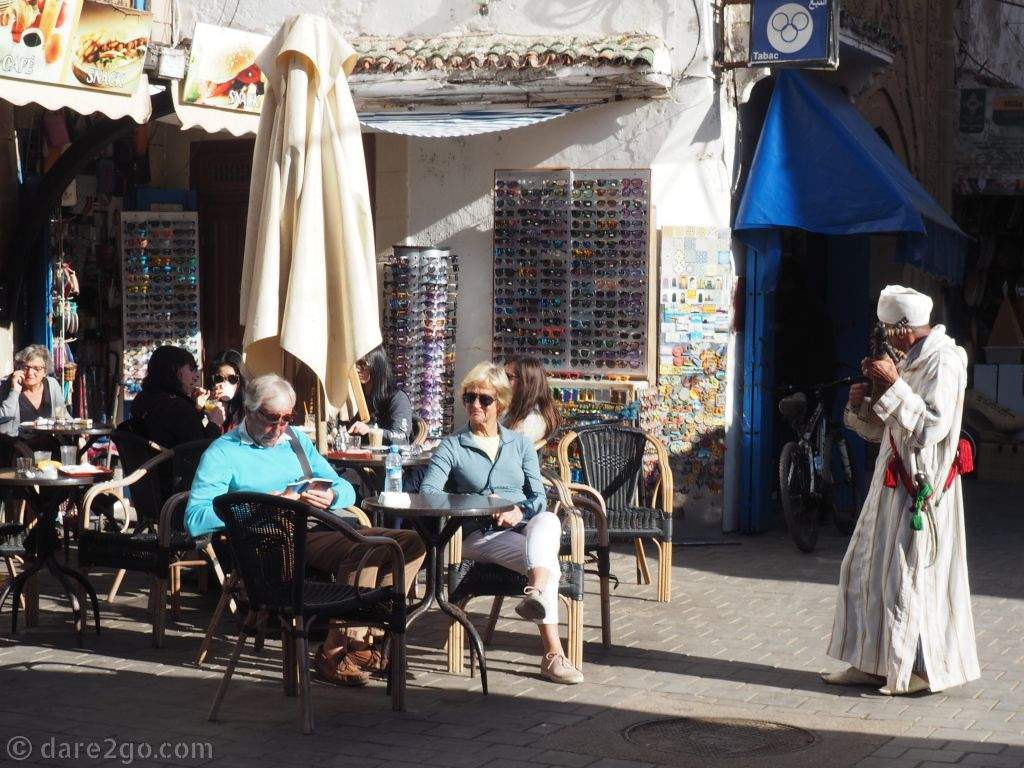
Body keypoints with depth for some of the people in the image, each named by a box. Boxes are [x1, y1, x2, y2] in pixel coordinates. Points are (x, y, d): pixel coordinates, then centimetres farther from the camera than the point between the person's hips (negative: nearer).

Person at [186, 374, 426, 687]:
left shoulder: (296, 439, 23)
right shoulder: (223, 453, 3)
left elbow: (347, 490, 20)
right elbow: (194, 520, -11)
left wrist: (331, 497, -6)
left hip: (321, 528, 7)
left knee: (411, 542, -10)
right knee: (365, 549, -32)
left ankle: (366, 641, -8)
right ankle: (335, 654, -20)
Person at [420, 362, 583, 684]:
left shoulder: (520, 444, 20)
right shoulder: (452, 447, 11)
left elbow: (539, 496, 11)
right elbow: (427, 491, -6)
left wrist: (520, 511, -15)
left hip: (524, 528, 3)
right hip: (481, 535, -2)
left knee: (548, 521, -39)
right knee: (548, 565, -34)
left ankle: (536, 594, -64)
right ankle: (553, 653, -47)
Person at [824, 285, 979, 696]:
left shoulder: (943, 362, -13)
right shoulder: (911, 362, 15)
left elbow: (931, 427, -23)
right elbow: (880, 430, 18)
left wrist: (893, 385, -22)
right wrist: (861, 403, 0)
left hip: (921, 485, -9)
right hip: (894, 483, 10)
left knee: (909, 575, -5)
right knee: (867, 569, 10)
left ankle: (922, 669, 5)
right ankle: (873, 663, 16)